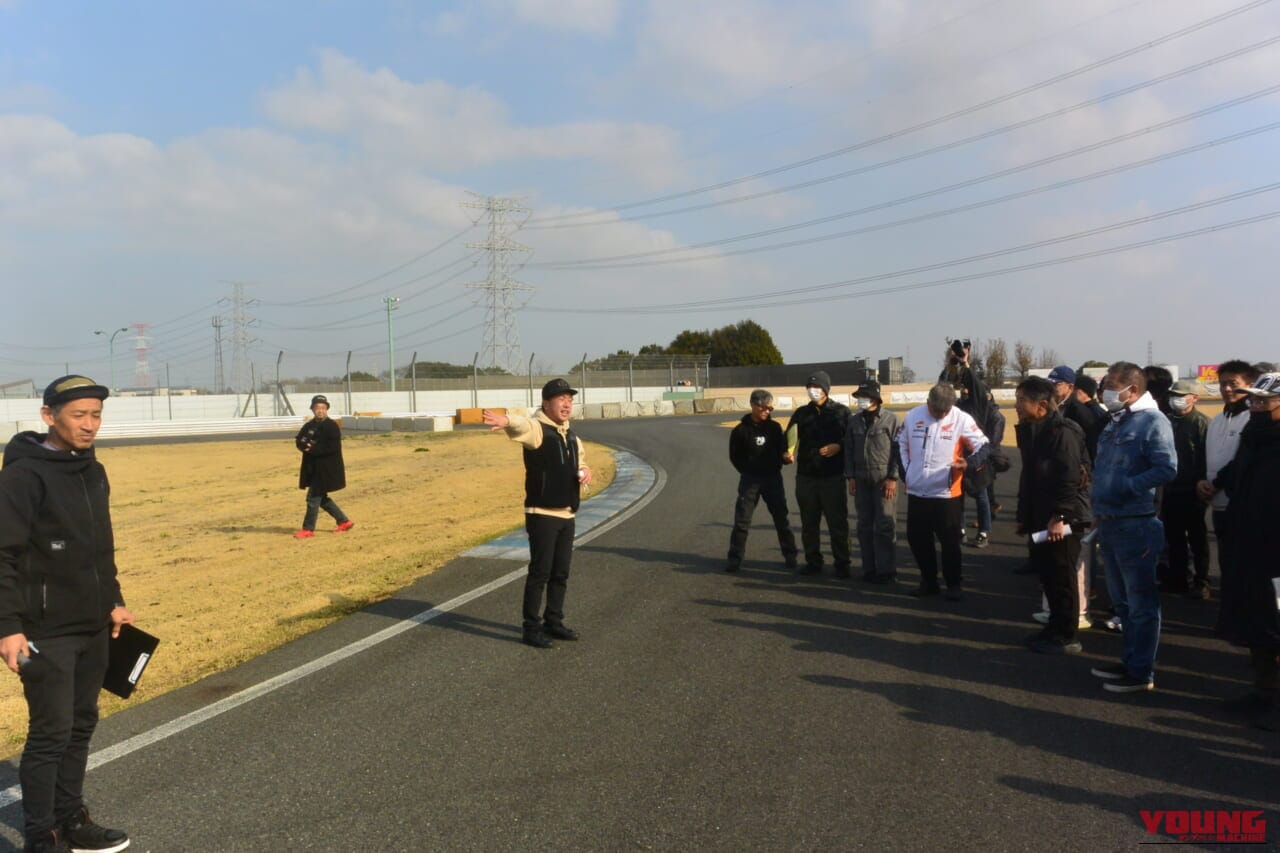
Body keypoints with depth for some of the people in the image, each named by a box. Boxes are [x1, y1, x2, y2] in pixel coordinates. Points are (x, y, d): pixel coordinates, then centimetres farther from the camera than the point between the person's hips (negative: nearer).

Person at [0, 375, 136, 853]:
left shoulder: (94, 472, 10)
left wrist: (114, 601, 18)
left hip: (94, 629, 8)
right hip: (46, 634, -7)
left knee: (82, 727, 15)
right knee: (51, 733, -1)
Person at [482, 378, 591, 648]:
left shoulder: (572, 437, 15)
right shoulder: (537, 429, -11)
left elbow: (581, 462, 28)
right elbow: (522, 426, -35)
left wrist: (585, 472, 3)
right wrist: (507, 421, -59)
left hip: (567, 515, 8)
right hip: (542, 514, -7)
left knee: (561, 573, 14)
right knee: (540, 571, -4)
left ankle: (553, 622, 27)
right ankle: (532, 628, 5)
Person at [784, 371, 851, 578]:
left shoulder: (841, 412, 3)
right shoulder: (802, 413, 10)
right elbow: (790, 438, 1)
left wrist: (839, 446, -17)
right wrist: (788, 453, -19)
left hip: (833, 477, -3)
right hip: (806, 476, 3)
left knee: (838, 523, 1)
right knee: (809, 523, 10)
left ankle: (842, 564, 10)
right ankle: (813, 562, 21)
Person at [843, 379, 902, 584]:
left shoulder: (890, 419, -6)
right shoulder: (854, 421, 9)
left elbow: (898, 449, -7)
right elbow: (849, 450, 12)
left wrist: (893, 478, -11)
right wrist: (851, 477, 6)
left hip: (884, 479, -5)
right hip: (861, 480, 5)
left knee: (885, 526, -4)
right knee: (865, 526, 9)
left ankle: (886, 569, 3)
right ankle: (869, 568, 17)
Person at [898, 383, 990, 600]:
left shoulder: (962, 419, -10)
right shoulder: (912, 416, 0)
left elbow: (984, 447, -10)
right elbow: (901, 444, 13)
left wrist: (970, 462, -30)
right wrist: (906, 472, 6)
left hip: (946, 493, -4)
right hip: (916, 492, 4)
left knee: (949, 541, 2)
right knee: (917, 538, 12)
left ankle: (954, 584, 18)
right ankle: (928, 581, 28)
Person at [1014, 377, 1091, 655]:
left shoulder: (1062, 432, -17)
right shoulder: (1031, 432, 13)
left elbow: (1070, 478, -22)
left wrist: (1059, 516, -24)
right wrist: (1023, 515, 19)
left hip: (1063, 520, -9)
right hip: (1040, 518, 9)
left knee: (1061, 577, -1)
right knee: (1046, 572, 15)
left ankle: (1066, 637, 9)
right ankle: (1055, 628, 27)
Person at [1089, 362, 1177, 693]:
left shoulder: (1152, 421, -12)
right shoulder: (1116, 422, 15)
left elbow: (1167, 469, -22)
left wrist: (1124, 487, -22)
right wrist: (1099, 510, 14)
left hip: (1136, 526, -9)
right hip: (1109, 525, 9)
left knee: (1141, 603, 1)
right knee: (1122, 601, 19)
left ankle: (1142, 672, 10)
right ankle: (1131, 660, 31)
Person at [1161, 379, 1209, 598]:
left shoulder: (1202, 423, -8)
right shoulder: (1168, 421, 9)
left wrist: (1202, 484, -18)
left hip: (1192, 492, -6)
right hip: (1170, 489, 6)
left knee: (1197, 539, 5)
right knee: (1174, 538, 12)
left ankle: (1201, 582, 13)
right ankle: (1178, 579, 23)